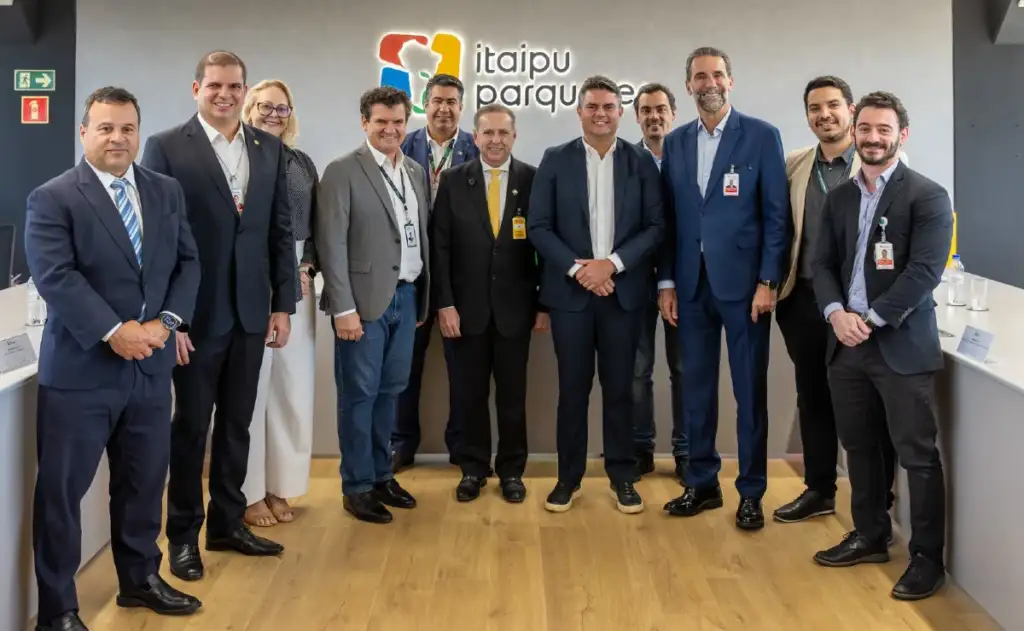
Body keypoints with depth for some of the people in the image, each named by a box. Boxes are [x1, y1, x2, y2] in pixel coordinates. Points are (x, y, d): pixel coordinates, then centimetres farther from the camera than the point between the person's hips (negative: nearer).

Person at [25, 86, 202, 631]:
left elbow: (187, 263, 7)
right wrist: (115, 331, -21)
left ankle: (140, 578, 36)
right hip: (80, 368, -5)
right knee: (61, 491, 4)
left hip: (150, 365, 5)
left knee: (144, 481, 17)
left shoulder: (166, 192, 10)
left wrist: (164, 322, -9)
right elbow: (55, 277, -16)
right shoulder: (52, 199, -6)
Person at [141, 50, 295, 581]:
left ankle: (227, 522, 29)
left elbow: (281, 231, 8)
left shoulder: (270, 149, 6)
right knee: (191, 425, 8)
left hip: (250, 311, 4)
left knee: (236, 423, 14)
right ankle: (183, 534, 23)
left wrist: (283, 304, 4)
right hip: (196, 312, -4)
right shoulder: (165, 147, -6)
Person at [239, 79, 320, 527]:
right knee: (249, 388, -1)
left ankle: (279, 486, 20)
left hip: (296, 286, 5)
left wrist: (307, 268, 0)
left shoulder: (302, 163, 14)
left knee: (293, 387, 8)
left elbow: (315, 224, 14)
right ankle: (248, 493, 11)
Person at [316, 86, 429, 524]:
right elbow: (331, 244, -12)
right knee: (360, 394, 2)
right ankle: (357, 486, 12)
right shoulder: (343, 172, -8)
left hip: (406, 297, 6)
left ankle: (381, 475, 26)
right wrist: (343, 308, -16)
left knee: (390, 391, 14)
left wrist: (422, 298, 11)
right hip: (366, 300, -6)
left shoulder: (416, 172, 12)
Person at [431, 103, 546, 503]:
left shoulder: (533, 180, -1)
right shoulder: (453, 181, 2)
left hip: (515, 306, -1)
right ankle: (473, 469, 22)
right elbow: (440, 246, 0)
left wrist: (545, 303, -2)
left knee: (512, 393, 8)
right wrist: (445, 303, -6)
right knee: (471, 393, 9)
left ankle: (511, 471, 21)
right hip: (468, 305, 1)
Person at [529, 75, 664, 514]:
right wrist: (577, 268, -12)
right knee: (573, 387, 6)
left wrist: (613, 263, -13)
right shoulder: (555, 160, 3)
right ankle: (569, 477, 17)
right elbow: (539, 227, -1)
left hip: (623, 290, 0)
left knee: (619, 387, 7)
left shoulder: (642, 163, 4)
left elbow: (656, 226, -1)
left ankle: (623, 476, 18)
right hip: (570, 290, 0)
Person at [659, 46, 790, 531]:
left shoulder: (762, 136, -2)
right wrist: (666, 281, 4)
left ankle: (751, 492, 14)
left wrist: (768, 281, -10)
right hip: (691, 284, 4)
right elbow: (668, 217, 10)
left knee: (749, 391, 3)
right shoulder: (675, 142, 10)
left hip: (743, 282, -4)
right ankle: (701, 483, 22)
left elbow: (776, 215, -4)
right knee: (697, 388, 10)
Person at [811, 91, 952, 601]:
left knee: (917, 453, 0)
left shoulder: (927, 196, -6)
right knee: (859, 445, 16)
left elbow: (925, 272, -14)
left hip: (901, 344, -6)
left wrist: (870, 320, -16)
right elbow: (823, 263, 9)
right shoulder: (839, 197, 12)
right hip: (846, 342, 6)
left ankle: (927, 556, 13)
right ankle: (870, 536, 31)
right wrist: (836, 312, -10)